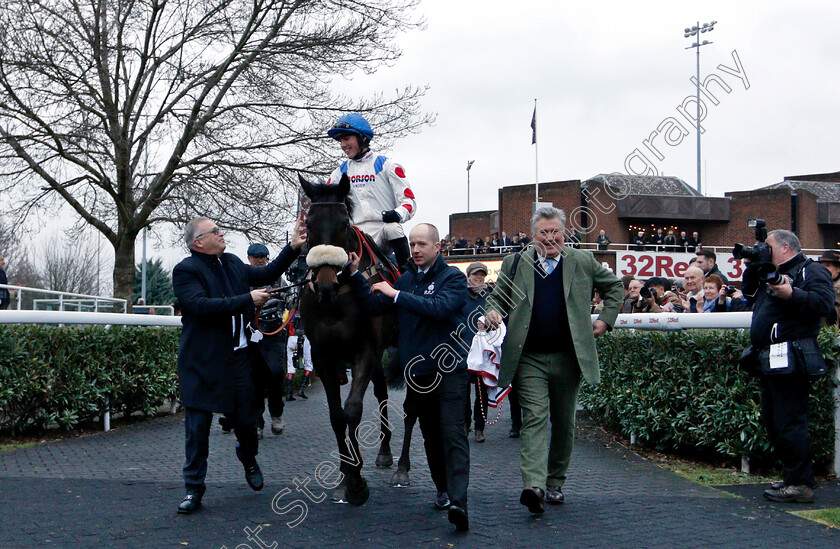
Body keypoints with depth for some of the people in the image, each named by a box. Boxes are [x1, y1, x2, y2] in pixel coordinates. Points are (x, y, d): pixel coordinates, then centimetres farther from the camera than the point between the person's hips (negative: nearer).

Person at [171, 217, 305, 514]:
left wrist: (293, 247, 17)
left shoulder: (232, 263, 13)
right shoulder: (185, 270, -9)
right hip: (203, 363, -5)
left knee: (246, 420, 11)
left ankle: (248, 459, 42)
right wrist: (248, 300, -22)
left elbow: (267, 274, 25)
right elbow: (201, 305, -23)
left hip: (239, 356, 6)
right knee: (197, 427, -1)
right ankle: (194, 488, 9)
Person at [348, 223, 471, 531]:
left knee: (453, 432, -13)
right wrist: (355, 275, 1)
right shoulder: (405, 278, 13)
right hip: (417, 372, 6)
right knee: (430, 434, 13)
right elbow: (375, 307, 10)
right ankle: (443, 490, 25)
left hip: (449, 369, -6)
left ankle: (458, 500, -21)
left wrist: (396, 294, -22)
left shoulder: (453, 277, -5)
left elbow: (439, 308, -22)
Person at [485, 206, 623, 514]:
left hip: (567, 358, 2)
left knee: (564, 423, 10)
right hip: (529, 359, -2)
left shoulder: (583, 262, 7)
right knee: (535, 418, -13)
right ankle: (533, 485, -23)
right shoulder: (515, 264, 6)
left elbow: (614, 286, 20)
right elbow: (497, 297, 14)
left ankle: (555, 482, 25)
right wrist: (493, 312, -8)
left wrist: (606, 319, 10)